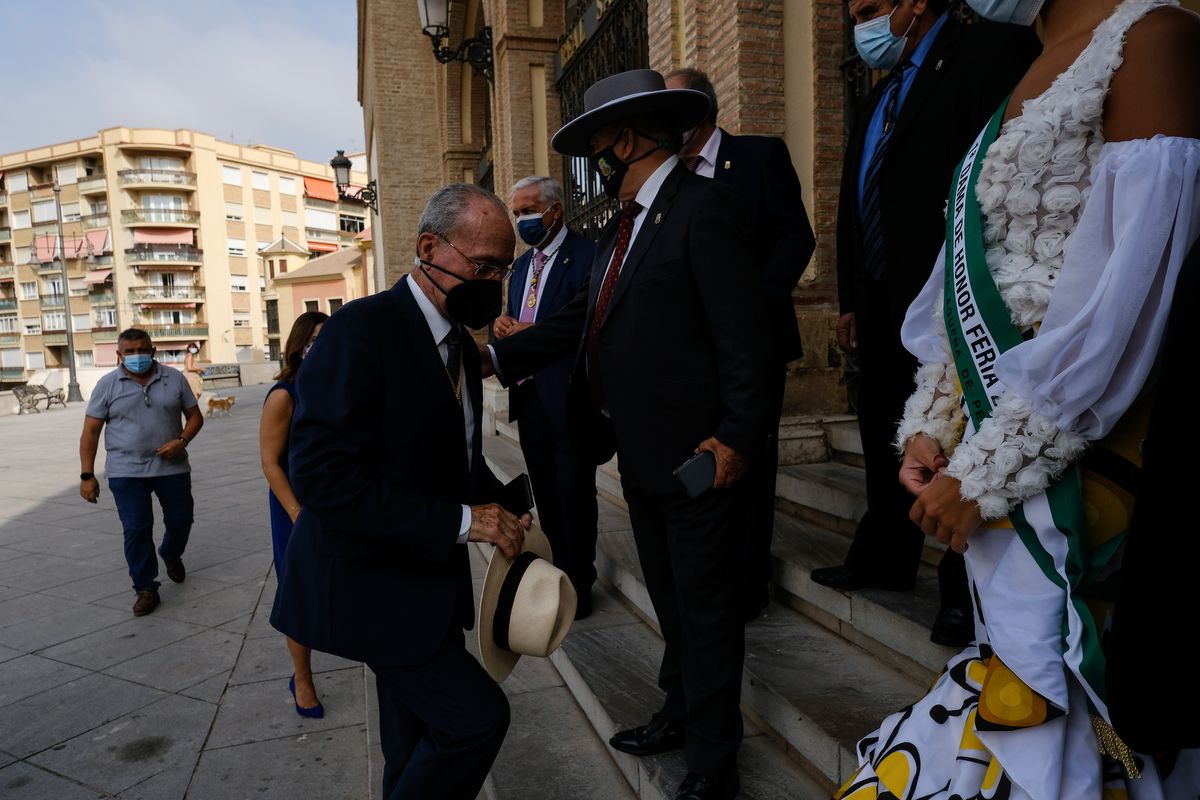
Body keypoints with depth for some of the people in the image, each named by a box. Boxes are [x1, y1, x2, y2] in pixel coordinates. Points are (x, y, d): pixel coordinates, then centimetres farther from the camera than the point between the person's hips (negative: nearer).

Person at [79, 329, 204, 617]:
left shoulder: (174, 378, 1)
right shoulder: (107, 385, -2)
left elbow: (194, 416, 7)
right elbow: (90, 432, 0)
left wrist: (182, 441, -13)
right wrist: (87, 475, -5)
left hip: (172, 467, 2)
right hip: (126, 472, -1)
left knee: (180, 520, 11)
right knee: (136, 530, -1)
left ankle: (171, 555, 43)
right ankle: (146, 589, 12)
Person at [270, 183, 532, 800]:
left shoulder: (459, 345, 7)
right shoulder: (362, 329, -20)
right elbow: (318, 472, -27)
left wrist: (502, 511, -4)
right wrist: (459, 521, -27)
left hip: (426, 579, 8)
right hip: (369, 584, -8)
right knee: (477, 715, -10)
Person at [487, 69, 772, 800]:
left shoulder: (704, 206, -14)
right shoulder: (624, 225, 14)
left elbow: (743, 334, -19)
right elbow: (583, 320, 11)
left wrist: (738, 436, -23)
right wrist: (498, 356, 6)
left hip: (697, 453, -9)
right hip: (641, 451, 9)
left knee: (704, 603, 7)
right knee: (669, 594, 23)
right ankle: (681, 714, 44)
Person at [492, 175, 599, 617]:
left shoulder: (584, 255, -9)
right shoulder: (521, 264, 17)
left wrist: (533, 335, -21)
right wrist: (503, 325, -2)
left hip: (568, 397, -8)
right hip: (528, 395, 8)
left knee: (573, 495, 2)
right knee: (546, 494, 16)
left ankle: (578, 586, 17)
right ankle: (560, 573, 31)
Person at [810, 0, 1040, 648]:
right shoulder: (881, 96, 21)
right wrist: (852, 302, 14)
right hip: (883, 307, 8)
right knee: (884, 439, 15)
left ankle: (964, 592, 16)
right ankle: (884, 558, 30)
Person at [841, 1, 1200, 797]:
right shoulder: (1032, 78, 17)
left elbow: (1123, 306, -19)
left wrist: (986, 472, -15)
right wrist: (932, 425, 4)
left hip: (1075, 458, -8)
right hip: (995, 437, 8)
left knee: (1043, 680, 1)